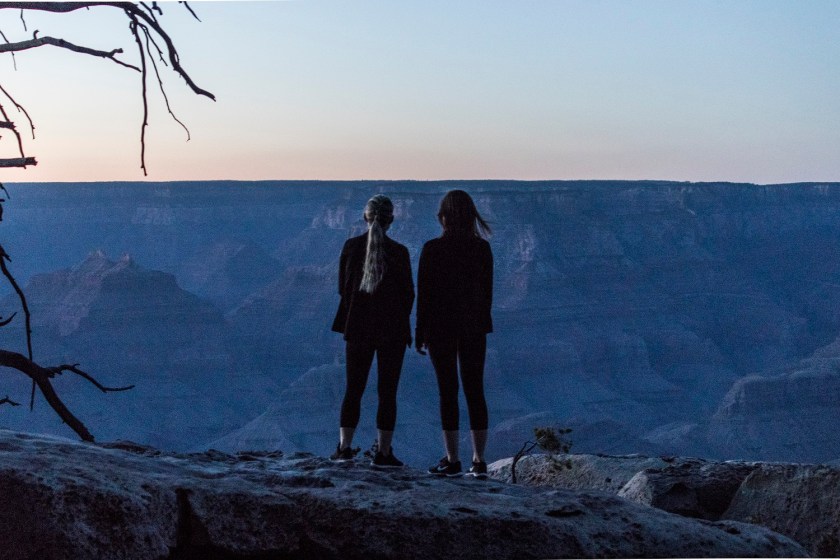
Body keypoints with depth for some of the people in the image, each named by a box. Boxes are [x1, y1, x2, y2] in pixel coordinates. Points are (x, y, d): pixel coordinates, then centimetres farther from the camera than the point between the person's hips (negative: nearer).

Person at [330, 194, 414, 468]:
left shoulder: (351, 246, -3)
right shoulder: (399, 252, -10)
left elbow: (343, 288, 3)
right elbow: (408, 293, -3)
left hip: (358, 327, 2)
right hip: (392, 330, -2)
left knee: (353, 388, 12)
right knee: (387, 391, 4)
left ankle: (345, 446, 8)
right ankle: (383, 452, 4)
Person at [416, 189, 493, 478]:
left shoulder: (432, 249, -9)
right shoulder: (483, 248, 1)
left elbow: (424, 292, -7)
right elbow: (488, 290, 6)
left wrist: (421, 332, 1)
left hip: (441, 326, -3)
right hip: (475, 327, 3)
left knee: (448, 392, 1)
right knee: (475, 391, 7)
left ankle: (452, 460, 2)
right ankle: (479, 460, 7)